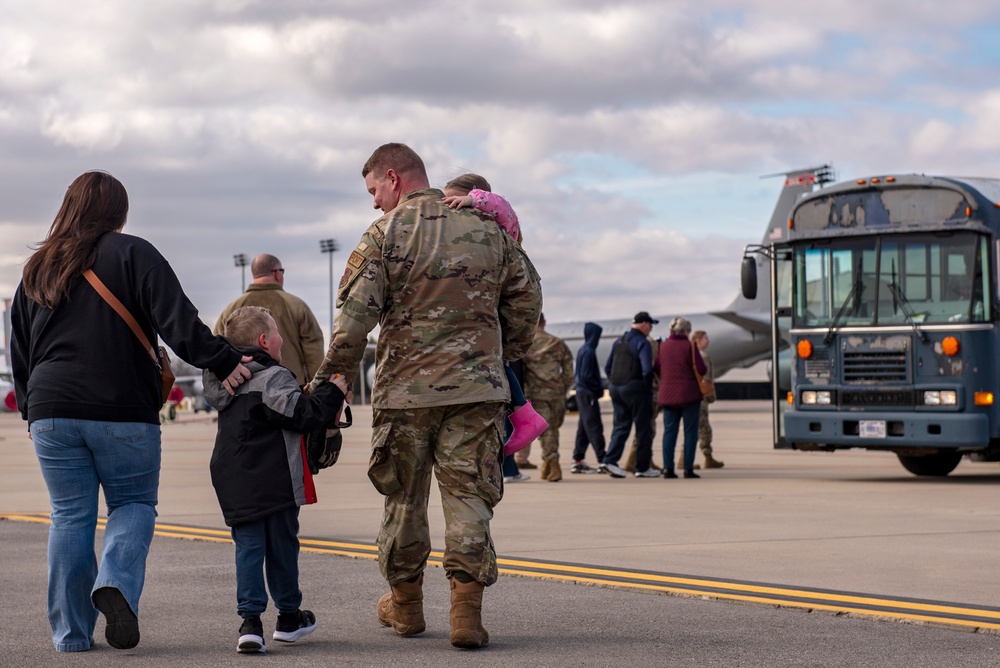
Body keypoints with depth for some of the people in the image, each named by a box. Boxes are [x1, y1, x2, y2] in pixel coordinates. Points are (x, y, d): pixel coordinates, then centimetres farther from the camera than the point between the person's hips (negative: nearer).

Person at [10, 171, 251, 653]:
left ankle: (71, 632, 7)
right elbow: (177, 320, -11)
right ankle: (117, 583, -16)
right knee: (134, 504, 10)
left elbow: (19, 348, 19)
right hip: (123, 413, -3)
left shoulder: (36, 270, 14)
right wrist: (221, 362, -9)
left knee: (69, 516, 8)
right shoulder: (132, 254, -1)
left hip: (52, 411, 4)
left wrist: (29, 408, 26)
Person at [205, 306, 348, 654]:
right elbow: (300, 415, -21)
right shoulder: (274, 378, -11)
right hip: (275, 481, -6)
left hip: (236, 487, 6)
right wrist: (332, 392, -9)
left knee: (248, 548, 5)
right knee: (282, 546, 8)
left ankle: (250, 619, -6)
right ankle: (289, 617, 21)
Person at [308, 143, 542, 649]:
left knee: (403, 496, 13)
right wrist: (507, 355, 25)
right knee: (468, 495, 4)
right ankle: (466, 609, -6)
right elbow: (526, 296, 13)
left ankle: (405, 605, 24)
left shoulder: (385, 234, -5)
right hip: (476, 387, 2)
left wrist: (332, 376, -4)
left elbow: (356, 313, -13)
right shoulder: (485, 227, 7)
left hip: (405, 387, -2)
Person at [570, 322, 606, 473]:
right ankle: (603, 461, -8)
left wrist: (598, 387, 14)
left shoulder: (583, 350, 12)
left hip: (582, 393, 9)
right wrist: (599, 388, -9)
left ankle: (578, 461, 14)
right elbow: (586, 376, -21)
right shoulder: (588, 352, -16)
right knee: (594, 427, -8)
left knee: (584, 428, 12)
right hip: (588, 394, -9)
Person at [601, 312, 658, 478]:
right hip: (634, 388, -7)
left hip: (615, 388, 7)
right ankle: (642, 467, 6)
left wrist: (614, 384, 17)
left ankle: (610, 460, -6)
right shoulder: (642, 342, -11)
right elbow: (647, 369, -20)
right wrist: (648, 388, -7)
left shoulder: (619, 341, 13)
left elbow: (607, 367, 16)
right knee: (643, 428, 3)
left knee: (620, 426, 10)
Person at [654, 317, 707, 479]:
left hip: (668, 394, 4)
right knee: (690, 432, 3)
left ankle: (668, 468, 1)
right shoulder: (689, 346, -9)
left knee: (669, 431, 7)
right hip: (689, 394, -4)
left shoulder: (663, 346, 3)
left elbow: (656, 368, 7)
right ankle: (688, 468, 0)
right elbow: (702, 369, -12)